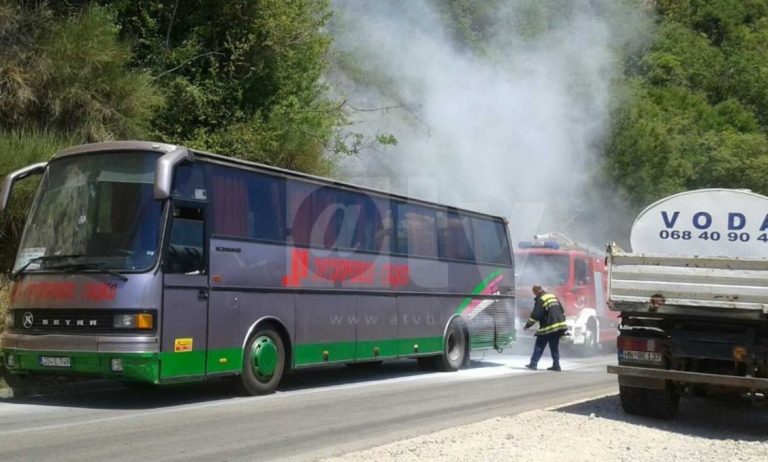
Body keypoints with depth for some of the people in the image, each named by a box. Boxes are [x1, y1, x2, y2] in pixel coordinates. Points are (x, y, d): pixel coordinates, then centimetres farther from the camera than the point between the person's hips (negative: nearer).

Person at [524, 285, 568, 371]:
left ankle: (533, 364, 3)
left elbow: (535, 315, -13)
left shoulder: (540, 300, -10)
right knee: (554, 346, 13)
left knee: (539, 346, 2)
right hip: (560, 325, 7)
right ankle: (556, 365, 11)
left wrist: (527, 325, -4)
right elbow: (562, 311, 20)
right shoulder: (553, 297, 15)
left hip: (548, 327, -7)